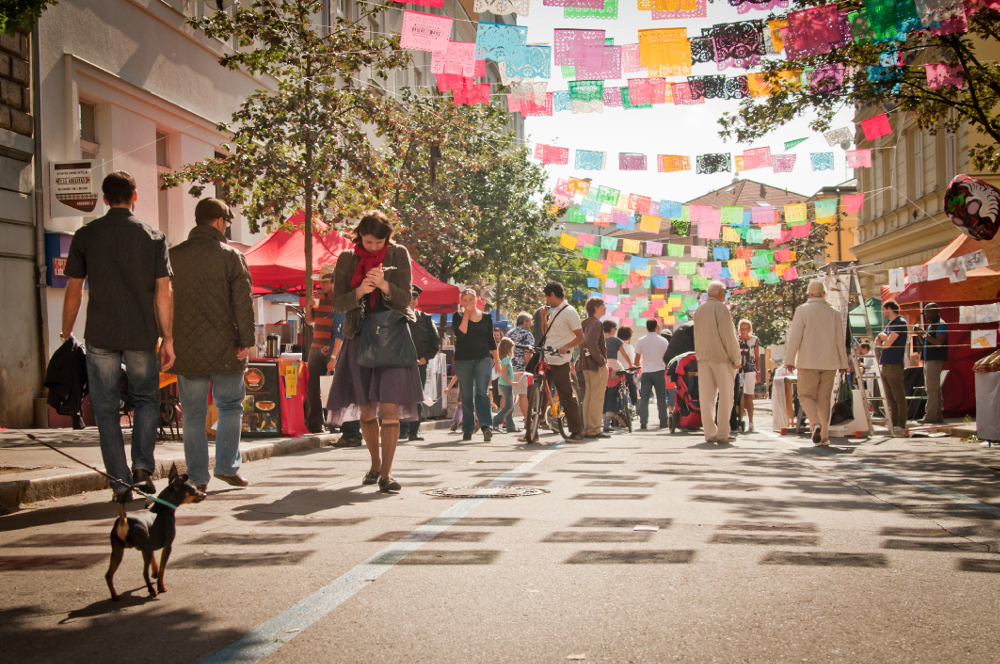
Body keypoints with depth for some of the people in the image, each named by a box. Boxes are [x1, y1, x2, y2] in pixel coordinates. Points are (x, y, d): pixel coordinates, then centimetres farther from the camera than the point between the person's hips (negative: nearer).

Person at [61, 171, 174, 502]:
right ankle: (143, 466, 2)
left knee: (106, 407, 7)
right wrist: (167, 339, 3)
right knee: (147, 399, 18)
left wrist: (66, 334, 15)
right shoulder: (153, 237, 1)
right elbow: (163, 292, -2)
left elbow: (74, 291, 4)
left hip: (100, 336, 0)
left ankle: (120, 482, 6)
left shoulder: (86, 235, 2)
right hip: (142, 336, 0)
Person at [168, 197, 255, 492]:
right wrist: (245, 341, -3)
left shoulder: (173, 256, 3)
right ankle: (227, 466, 8)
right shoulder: (230, 256, -5)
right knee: (230, 406, 13)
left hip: (186, 348, 2)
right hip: (223, 348, -2)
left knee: (193, 413, 7)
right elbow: (243, 301, -9)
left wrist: (168, 339, 14)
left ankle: (198, 478, 7)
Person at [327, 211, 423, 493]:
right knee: (366, 409, 8)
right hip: (359, 339, 2)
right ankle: (375, 464, 26)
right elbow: (338, 303, 1)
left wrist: (384, 286, -22)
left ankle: (386, 472, -10)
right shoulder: (347, 259, 4)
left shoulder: (398, 254, 1)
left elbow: (405, 299, -3)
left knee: (390, 407, -12)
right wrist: (359, 292, -19)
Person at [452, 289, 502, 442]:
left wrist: (497, 360, 14)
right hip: (462, 360, 0)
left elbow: (491, 340, 15)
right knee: (466, 396, 4)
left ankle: (486, 426, -24)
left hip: (483, 359, 0)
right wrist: (466, 314, -11)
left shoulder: (486, 318, 9)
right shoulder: (458, 317, 3)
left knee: (482, 392, -16)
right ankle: (467, 430, 12)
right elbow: (460, 334, -15)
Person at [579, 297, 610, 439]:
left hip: (587, 365, 10)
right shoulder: (595, 324, -13)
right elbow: (591, 342, -28)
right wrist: (601, 361, -21)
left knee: (589, 397, 12)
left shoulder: (585, 323, 16)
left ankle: (587, 429, 15)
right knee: (597, 398, -7)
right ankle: (595, 429, -7)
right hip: (598, 367, -10)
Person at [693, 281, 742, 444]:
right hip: (721, 357, -6)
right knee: (725, 396, -1)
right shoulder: (721, 308, -8)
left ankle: (709, 433, 5)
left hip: (703, 358, 6)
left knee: (707, 396, 6)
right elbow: (728, 335, -11)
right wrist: (736, 359, -7)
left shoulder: (698, 310, 13)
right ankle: (722, 434, -4)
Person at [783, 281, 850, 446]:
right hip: (829, 363, 3)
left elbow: (794, 337, -7)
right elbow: (840, 341, 10)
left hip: (808, 362, -3)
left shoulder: (802, 310, -4)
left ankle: (815, 423, -23)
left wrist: (789, 360, -3)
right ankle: (824, 436, 7)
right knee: (824, 398, 9)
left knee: (806, 395, 3)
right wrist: (843, 363, 17)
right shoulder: (834, 313, 6)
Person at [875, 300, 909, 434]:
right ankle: (893, 424, 13)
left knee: (898, 396, -8)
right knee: (890, 397, 10)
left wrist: (882, 336, 3)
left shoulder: (900, 323, -10)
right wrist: (881, 338, -2)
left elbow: (888, 343, -17)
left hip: (894, 364, -10)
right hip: (885, 364, 10)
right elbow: (878, 342, 20)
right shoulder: (890, 324, 19)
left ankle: (901, 426, -8)